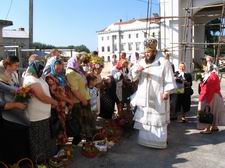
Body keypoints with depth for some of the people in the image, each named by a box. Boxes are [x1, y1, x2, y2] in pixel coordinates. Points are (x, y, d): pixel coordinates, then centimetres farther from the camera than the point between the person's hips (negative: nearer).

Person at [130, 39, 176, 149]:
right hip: (144, 97, 5)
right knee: (145, 119, 11)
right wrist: (136, 70, -16)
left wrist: (166, 92, -16)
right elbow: (134, 77, 5)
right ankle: (145, 139, 24)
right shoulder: (142, 62, 6)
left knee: (158, 120, 4)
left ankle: (159, 141, 15)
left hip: (158, 97, -5)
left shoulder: (164, 62, -9)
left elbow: (169, 79, -8)